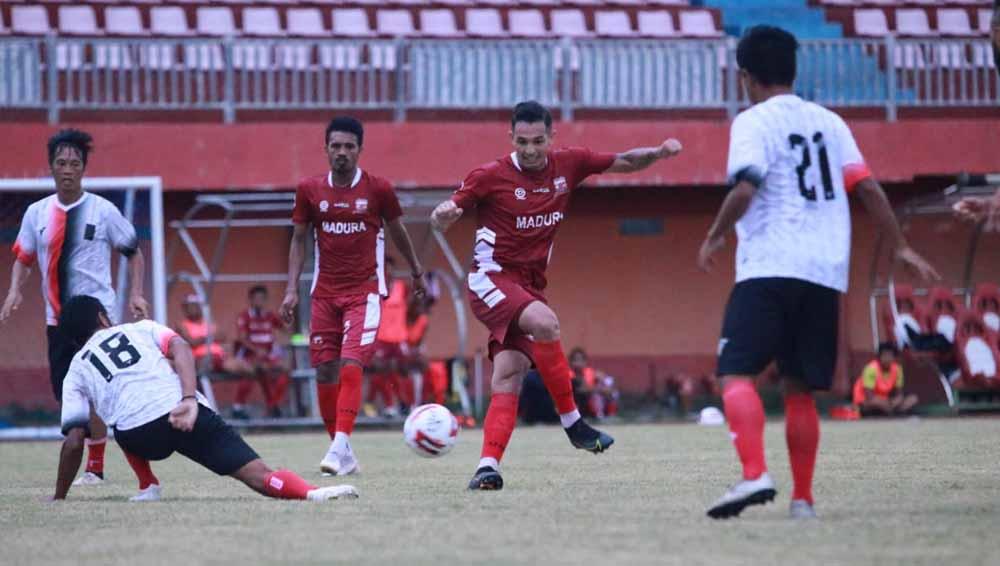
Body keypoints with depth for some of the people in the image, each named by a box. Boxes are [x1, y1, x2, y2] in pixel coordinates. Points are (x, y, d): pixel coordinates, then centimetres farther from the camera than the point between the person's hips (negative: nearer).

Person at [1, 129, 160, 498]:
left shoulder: (103, 210, -3)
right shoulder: (37, 213, 7)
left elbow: (133, 253, 5)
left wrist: (135, 295, -7)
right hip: (57, 317, 5)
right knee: (65, 393, 6)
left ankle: (95, 467, -6)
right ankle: (93, 465, 20)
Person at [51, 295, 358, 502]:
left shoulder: (76, 370, 27)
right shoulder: (140, 329, 28)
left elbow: (74, 442, 17)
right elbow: (181, 348, 5)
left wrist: (58, 497, 27)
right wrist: (189, 399, -7)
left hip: (140, 439, 1)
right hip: (184, 413, -1)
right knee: (262, 477, -8)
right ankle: (311, 491, -37)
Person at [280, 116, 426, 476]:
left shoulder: (378, 189, -3)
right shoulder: (310, 190, 3)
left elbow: (397, 231, 13)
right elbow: (299, 240, 10)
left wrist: (416, 271, 24)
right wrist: (292, 289, 3)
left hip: (365, 292, -3)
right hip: (325, 294, 3)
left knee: (351, 365, -19)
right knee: (325, 371, 1)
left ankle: (340, 446, -23)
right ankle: (342, 454, 10)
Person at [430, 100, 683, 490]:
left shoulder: (568, 165, 5)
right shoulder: (490, 176, -7)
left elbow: (623, 162, 16)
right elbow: (441, 221, -3)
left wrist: (659, 152, -3)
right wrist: (443, 213, -27)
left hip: (529, 286, 5)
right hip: (492, 279, -5)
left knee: (508, 376, -10)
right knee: (544, 323, -32)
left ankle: (489, 465, -14)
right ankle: (571, 421, -21)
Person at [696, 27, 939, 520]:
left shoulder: (753, 122, -1)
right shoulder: (828, 122, 16)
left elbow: (745, 189, -15)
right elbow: (867, 187, 10)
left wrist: (715, 236, -1)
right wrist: (901, 247, 15)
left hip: (768, 269, -6)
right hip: (826, 274, 6)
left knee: (736, 374, -10)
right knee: (799, 390, 12)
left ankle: (754, 474, -31)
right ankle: (802, 499, 6)